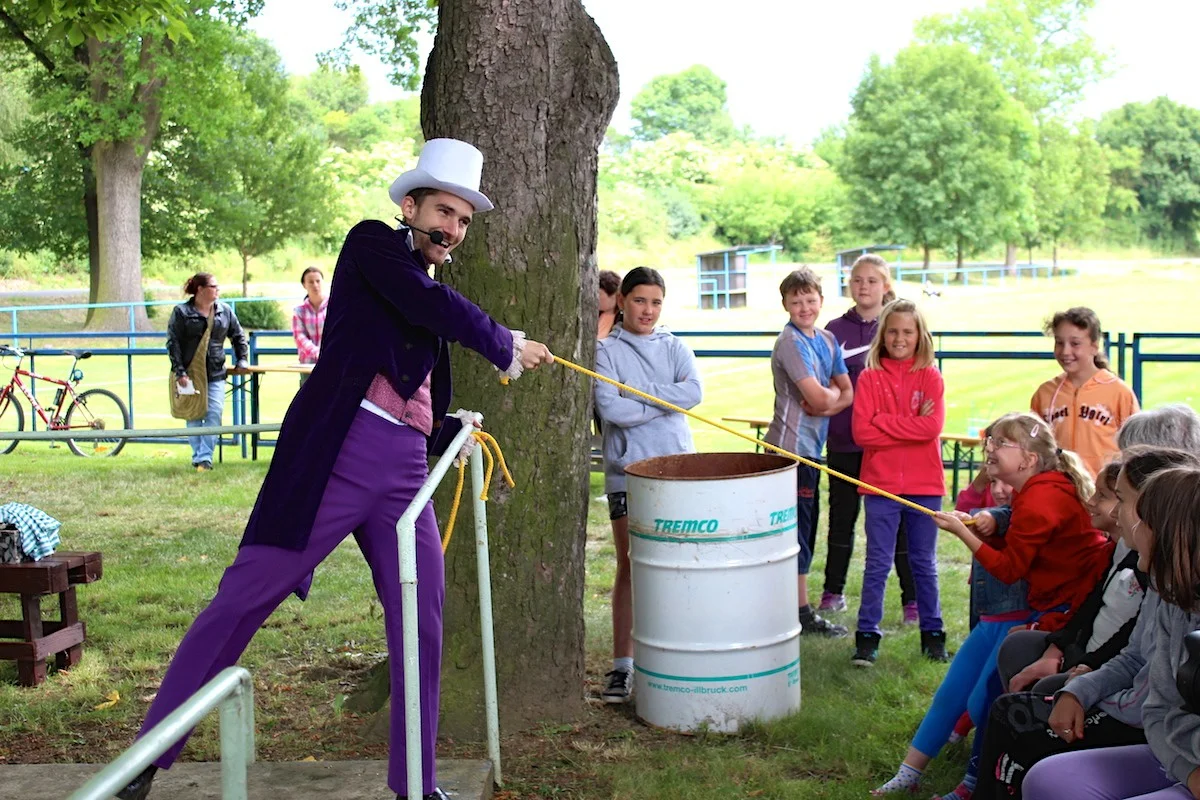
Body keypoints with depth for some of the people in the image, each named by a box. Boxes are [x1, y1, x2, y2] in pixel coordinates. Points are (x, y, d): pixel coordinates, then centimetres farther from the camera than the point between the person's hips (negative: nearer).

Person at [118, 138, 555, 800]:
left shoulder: (432, 295, 23)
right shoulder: (371, 244, 3)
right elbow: (439, 308, -12)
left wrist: (455, 436, 13)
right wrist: (507, 347, 0)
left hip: (404, 470, 7)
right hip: (337, 452, -7)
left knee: (422, 621, 5)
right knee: (247, 594, -5)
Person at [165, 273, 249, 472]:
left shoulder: (225, 311, 7)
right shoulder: (181, 312, -3)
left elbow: (238, 336, 19)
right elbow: (173, 343, -6)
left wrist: (242, 359, 10)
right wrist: (180, 372, -12)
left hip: (215, 374, 2)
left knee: (214, 414, -9)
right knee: (194, 416, 4)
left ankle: (205, 457, -6)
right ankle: (198, 456, 13)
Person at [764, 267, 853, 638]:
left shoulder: (827, 340, 11)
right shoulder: (790, 342, -14)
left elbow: (848, 394, 11)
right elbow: (819, 399, -20)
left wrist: (826, 401, -10)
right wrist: (833, 392, 1)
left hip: (810, 446, 8)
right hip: (791, 445, -8)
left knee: (805, 527, 13)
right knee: (797, 528, -3)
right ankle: (802, 613, 4)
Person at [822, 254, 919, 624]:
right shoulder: (835, 330, 6)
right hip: (844, 441, 2)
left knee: (897, 519, 2)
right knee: (842, 517, 12)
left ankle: (912, 598, 10)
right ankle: (833, 591, 25)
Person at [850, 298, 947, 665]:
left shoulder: (930, 377, 2)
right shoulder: (870, 377, 1)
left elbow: (932, 427, -13)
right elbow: (861, 432, -10)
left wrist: (884, 423, -13)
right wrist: (910, 427, -13)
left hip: (925, 485, 1)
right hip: (880, 484, 0)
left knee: (924, 563, 11)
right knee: (877, 563, 5)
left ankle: (932, 634, 21)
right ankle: (867, 636, 11)